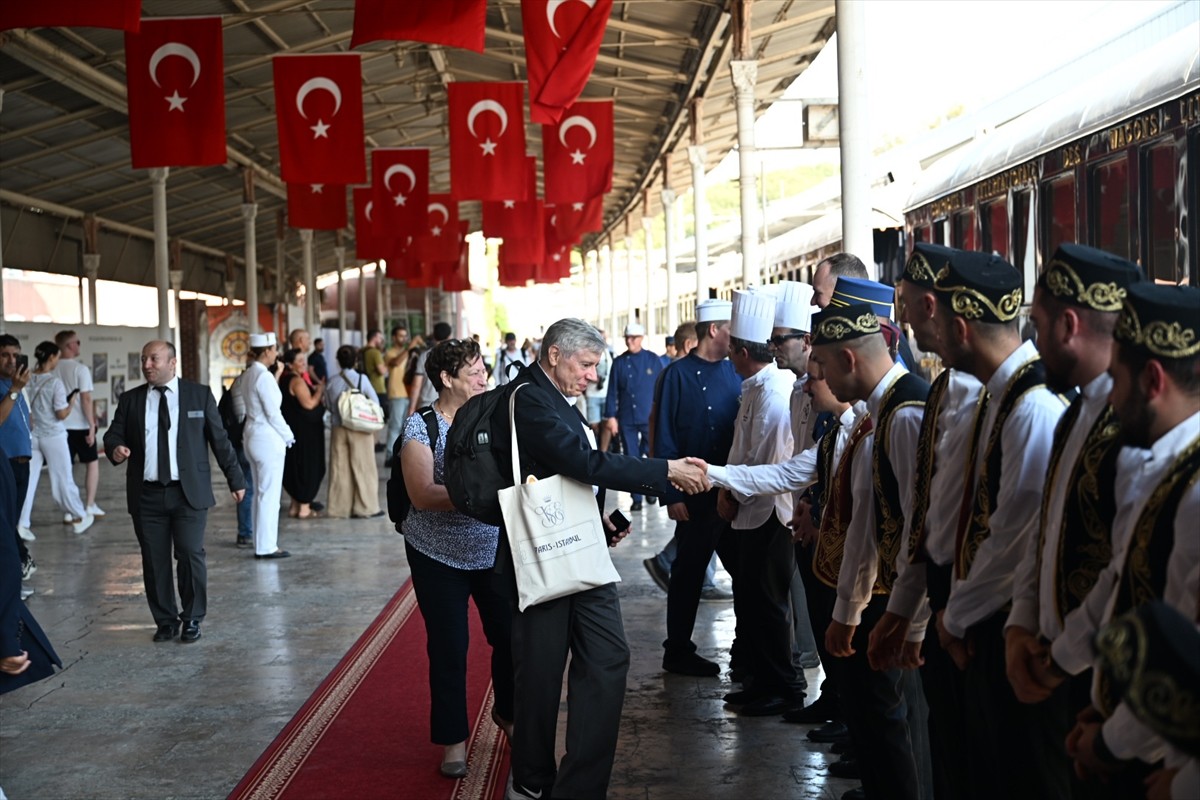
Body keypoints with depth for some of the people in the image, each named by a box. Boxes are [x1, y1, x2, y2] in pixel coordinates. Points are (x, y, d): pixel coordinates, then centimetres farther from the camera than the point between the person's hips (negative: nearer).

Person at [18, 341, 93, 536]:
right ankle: (80, 517, 24)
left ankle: (21, 523, 3)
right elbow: (61, 414, -13)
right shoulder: (55, 382, -15)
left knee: (27, 480, 6)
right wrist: (71, 402, 4)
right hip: (53, 436, -4)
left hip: (32, 436, 4)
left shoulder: (28, 380, -2)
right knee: (62, 479, 9)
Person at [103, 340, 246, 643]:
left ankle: (192, 619, 12)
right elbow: (113, 434, 12)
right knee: (154, 561, 4)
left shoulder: (200, 395, 4)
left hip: (189, 493, -2)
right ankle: (165, 621, 17)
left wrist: (235, 480, 6)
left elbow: (219, 440, 6)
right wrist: (115, 449, -13)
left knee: (191, 556, -3)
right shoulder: (130, 400, 8)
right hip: (146, 496, 2)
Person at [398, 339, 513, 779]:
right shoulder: (421, 427, -12)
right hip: (439, 556, -3)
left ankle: (507, 712, 35)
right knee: (448, 648, 4)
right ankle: (453, 739, 21)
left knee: (510, 635, 6)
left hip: (495, 551, 3)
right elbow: (423, 495, -21)